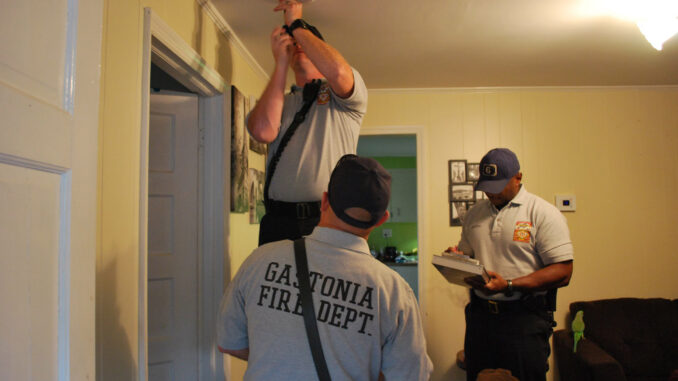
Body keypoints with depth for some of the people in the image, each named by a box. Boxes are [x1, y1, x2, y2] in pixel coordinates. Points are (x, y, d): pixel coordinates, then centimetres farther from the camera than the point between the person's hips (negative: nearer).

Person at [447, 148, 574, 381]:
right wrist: (456, 258, -3)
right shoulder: (474, 214, 11)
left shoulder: (544, 214, -7)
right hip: (479, 315, 5)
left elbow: (563, 272, -12)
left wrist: (508, 286, -22)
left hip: (524, 317, -5)